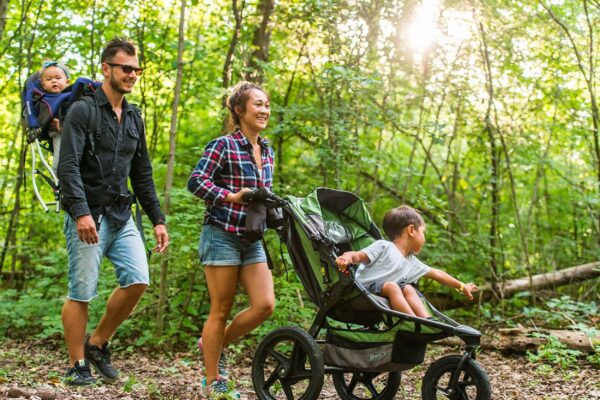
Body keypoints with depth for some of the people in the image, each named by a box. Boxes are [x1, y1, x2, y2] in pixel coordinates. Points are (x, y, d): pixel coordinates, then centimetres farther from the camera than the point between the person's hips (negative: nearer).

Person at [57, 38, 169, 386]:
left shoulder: (134, 118, 15)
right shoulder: (83, 110, -5)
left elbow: (142, 174, 19)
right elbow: (68, 166, -16)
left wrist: (158, 219, 13)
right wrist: (81, 212, -27)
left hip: (122, 216, 6)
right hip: (89, 216, -6)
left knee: (138, 281, -7)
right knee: (82, 293, -1)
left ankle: (98, 344, 12)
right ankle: (78, 366, 12)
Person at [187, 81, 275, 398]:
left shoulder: (267, 151, 13)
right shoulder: (224, 145, -8)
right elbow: (196, 181, -16)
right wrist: (231, 197, -24)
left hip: (252, 241, 7)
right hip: (222, 237, -7)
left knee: (265, 305, -5)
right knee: (221, 311, 0)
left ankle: (214, 345, 19)